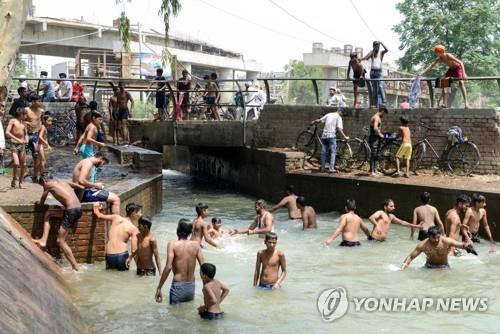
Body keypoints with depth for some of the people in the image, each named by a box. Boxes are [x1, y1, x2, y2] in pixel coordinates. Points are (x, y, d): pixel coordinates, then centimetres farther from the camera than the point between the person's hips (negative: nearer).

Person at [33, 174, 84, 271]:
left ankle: (75, 268, 2)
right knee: (48, 214, 21)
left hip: (71, 211, -8)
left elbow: (41, 203, 16)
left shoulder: (48, 184, 3)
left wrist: (37, 203, 38)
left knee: (60, 241, 2)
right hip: (78, 208, 8)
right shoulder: (62, 182, 22)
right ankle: (43, 241, 18)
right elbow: (80, 187, 27)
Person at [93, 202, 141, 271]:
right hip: (122, 255, -3)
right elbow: (134, 250, -11)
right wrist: (130, 257, 7)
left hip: (109, 256, 3)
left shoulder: (116, 218, 8)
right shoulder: (134, 229, -1)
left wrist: (96, 207, 38)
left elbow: (99, 215, 19)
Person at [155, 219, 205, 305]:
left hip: (178, 287, -4)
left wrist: (159, 288, -17)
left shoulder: (173, 244, -10)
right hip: (191, 287, 4)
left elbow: (168, 267, -20)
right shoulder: (196, 244, 0)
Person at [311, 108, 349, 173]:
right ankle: (331, 168, -12)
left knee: (323, 152, 10)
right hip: (331, 136, -4)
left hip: (324, 135, 4)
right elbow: (339, 128, -8)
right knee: (333, 152, -1)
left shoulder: (328, 114, 13)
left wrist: (313, 122, 29)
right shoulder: (339, 117, 2)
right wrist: (345, 137, -4)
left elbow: (319, 120, 11)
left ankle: (322, 168, 13)